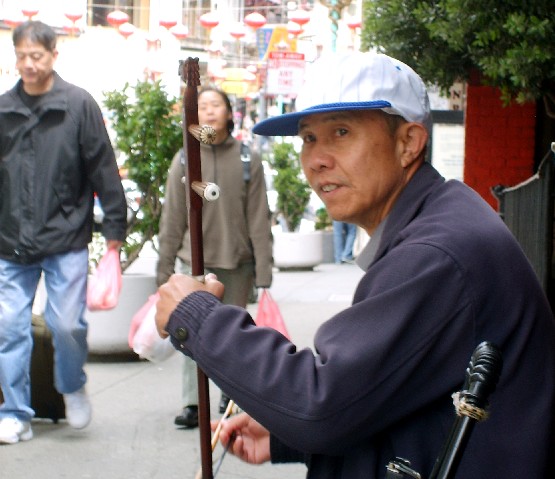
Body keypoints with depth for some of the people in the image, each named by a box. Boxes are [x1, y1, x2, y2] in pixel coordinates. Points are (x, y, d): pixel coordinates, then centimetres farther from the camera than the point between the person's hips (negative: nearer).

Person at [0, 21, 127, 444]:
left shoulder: (79, 105, -3)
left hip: (66, 240, -3)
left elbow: (104, 171, -3)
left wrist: (114, 230, -5)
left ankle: (73, 387, 25)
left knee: (67, 323, -5)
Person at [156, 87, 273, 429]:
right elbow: (172, 218, 5)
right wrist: (165, 267, 3)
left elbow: (259, 219, -1)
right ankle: (192, 404, -2)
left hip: (238, 261, 0)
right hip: (195, 260, 0)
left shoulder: (248, 160, 0)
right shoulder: (184, 160, 2)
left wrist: (263, 270, -5)